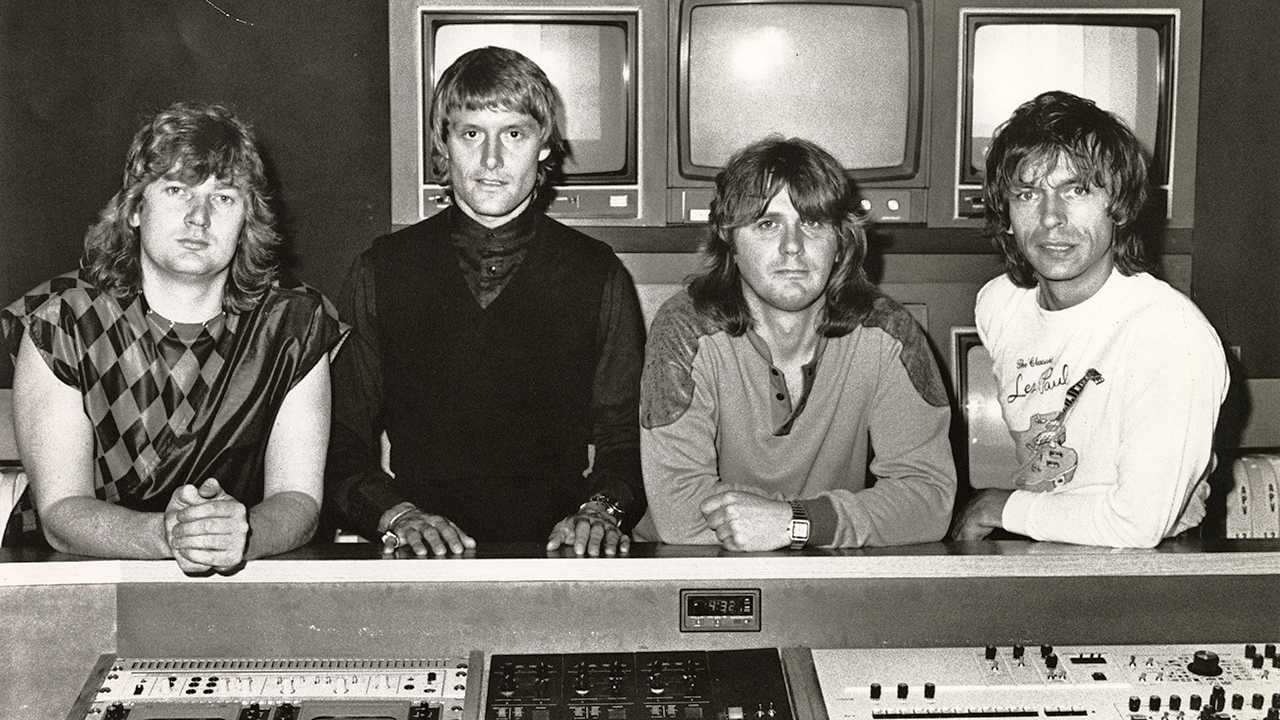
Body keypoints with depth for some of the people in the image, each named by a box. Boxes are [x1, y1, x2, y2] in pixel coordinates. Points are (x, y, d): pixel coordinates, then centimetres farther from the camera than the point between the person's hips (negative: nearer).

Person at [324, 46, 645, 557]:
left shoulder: (598, 275, 9)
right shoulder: (379, 272, 9)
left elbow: (626, 437, 7)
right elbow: (342, 440, 6)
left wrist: (602, 509, -12)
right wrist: (395, 514, -12)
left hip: (558, 553, 1)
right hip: (419, 558, -1)